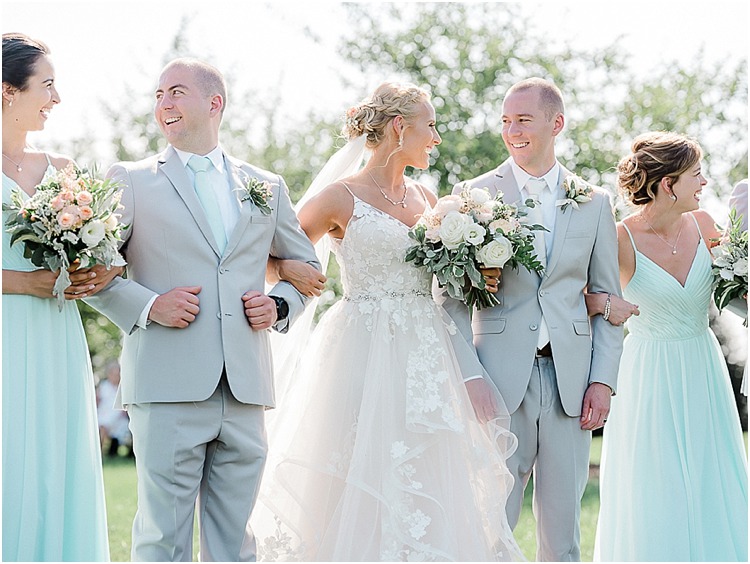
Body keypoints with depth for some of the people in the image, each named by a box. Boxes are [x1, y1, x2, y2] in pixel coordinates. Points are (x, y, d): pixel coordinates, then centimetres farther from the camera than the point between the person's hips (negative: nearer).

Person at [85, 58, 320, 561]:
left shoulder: (267, 187, 16)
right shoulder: (130, 181, 7)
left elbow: (306, 264, 26)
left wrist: (281, 306, 6)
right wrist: (147, 305, -13)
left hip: (246, 389, 3)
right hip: (169, 387, -3)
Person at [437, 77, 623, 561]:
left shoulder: (593, 202, 9)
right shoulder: (475, 194, 3)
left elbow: (608, 299, 10)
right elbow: (452, 294, 0)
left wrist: (603, 380, 0)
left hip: (569, 379, 2)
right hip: (501, 376, -2)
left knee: (563, 518, 7)